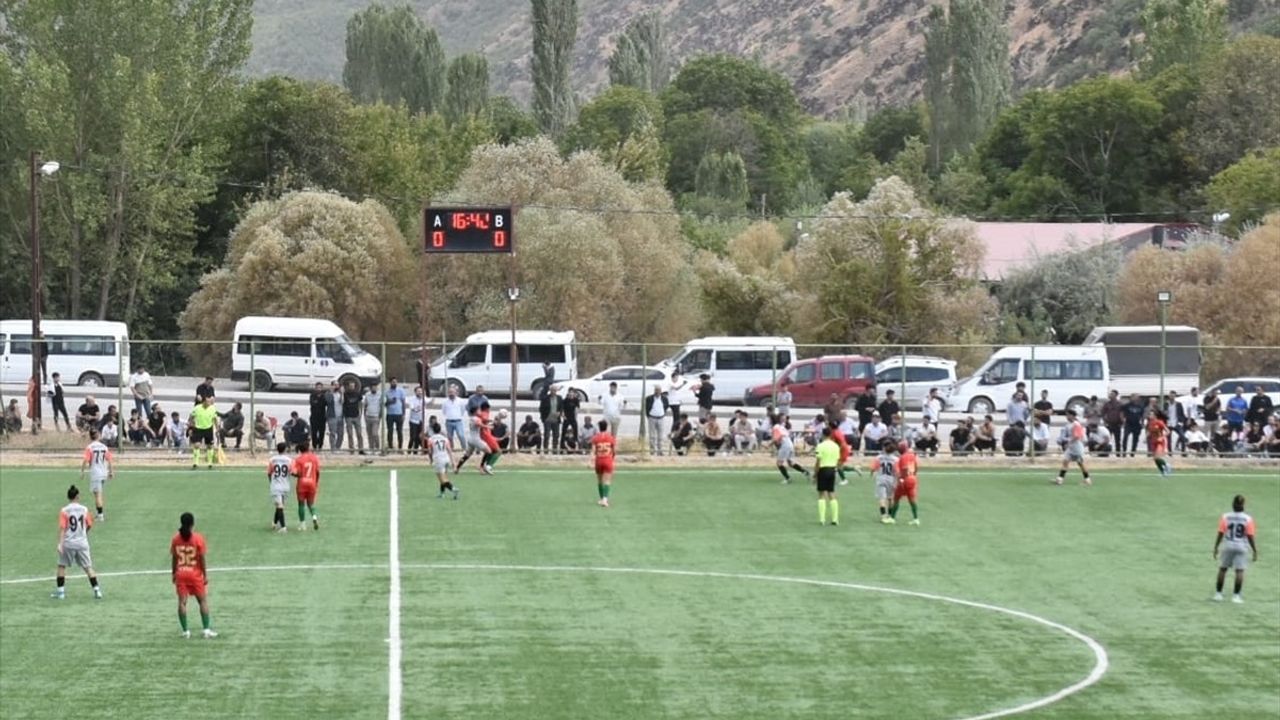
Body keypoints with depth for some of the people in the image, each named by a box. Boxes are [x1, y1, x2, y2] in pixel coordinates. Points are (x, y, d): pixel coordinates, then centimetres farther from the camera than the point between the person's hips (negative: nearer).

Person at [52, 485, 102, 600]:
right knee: (88, 567, 8)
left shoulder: (64, 511, -9)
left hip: (68, 543, -2)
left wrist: (60, 543, -19)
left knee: (62, 566, 15)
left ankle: (60, 591, 15)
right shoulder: (84, 510, -1)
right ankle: (97, 590, 2)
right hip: (82, 542, 2)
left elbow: (62, 528, -15)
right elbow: (89, 526, 8)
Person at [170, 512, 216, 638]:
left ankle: (185, 631, 3)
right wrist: (205, 575, -1)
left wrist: (174, 574, 15)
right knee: (203, 601, 7)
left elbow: (174, 558, 4)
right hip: (195, 574, -2)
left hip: (180, 574, 2)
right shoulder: (198, 538, -10)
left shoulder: (175, 539, -1)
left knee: (182, 602, 3)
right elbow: (203, 558, -8)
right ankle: (207, 630, 2)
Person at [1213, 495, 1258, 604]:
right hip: (1242, 547, -1)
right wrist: (1255, 551, 2)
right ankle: (1236, 595, -3)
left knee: (1222, 569, 13)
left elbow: (1220, 534, -4)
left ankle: (1218, 593, 16)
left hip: (1228, 546, 1)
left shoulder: (1226, 517, -6)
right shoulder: (1247, 519, -8)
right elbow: (1250, 537, -7)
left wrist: (1216, 548, 5)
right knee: (1240, 571, 0)